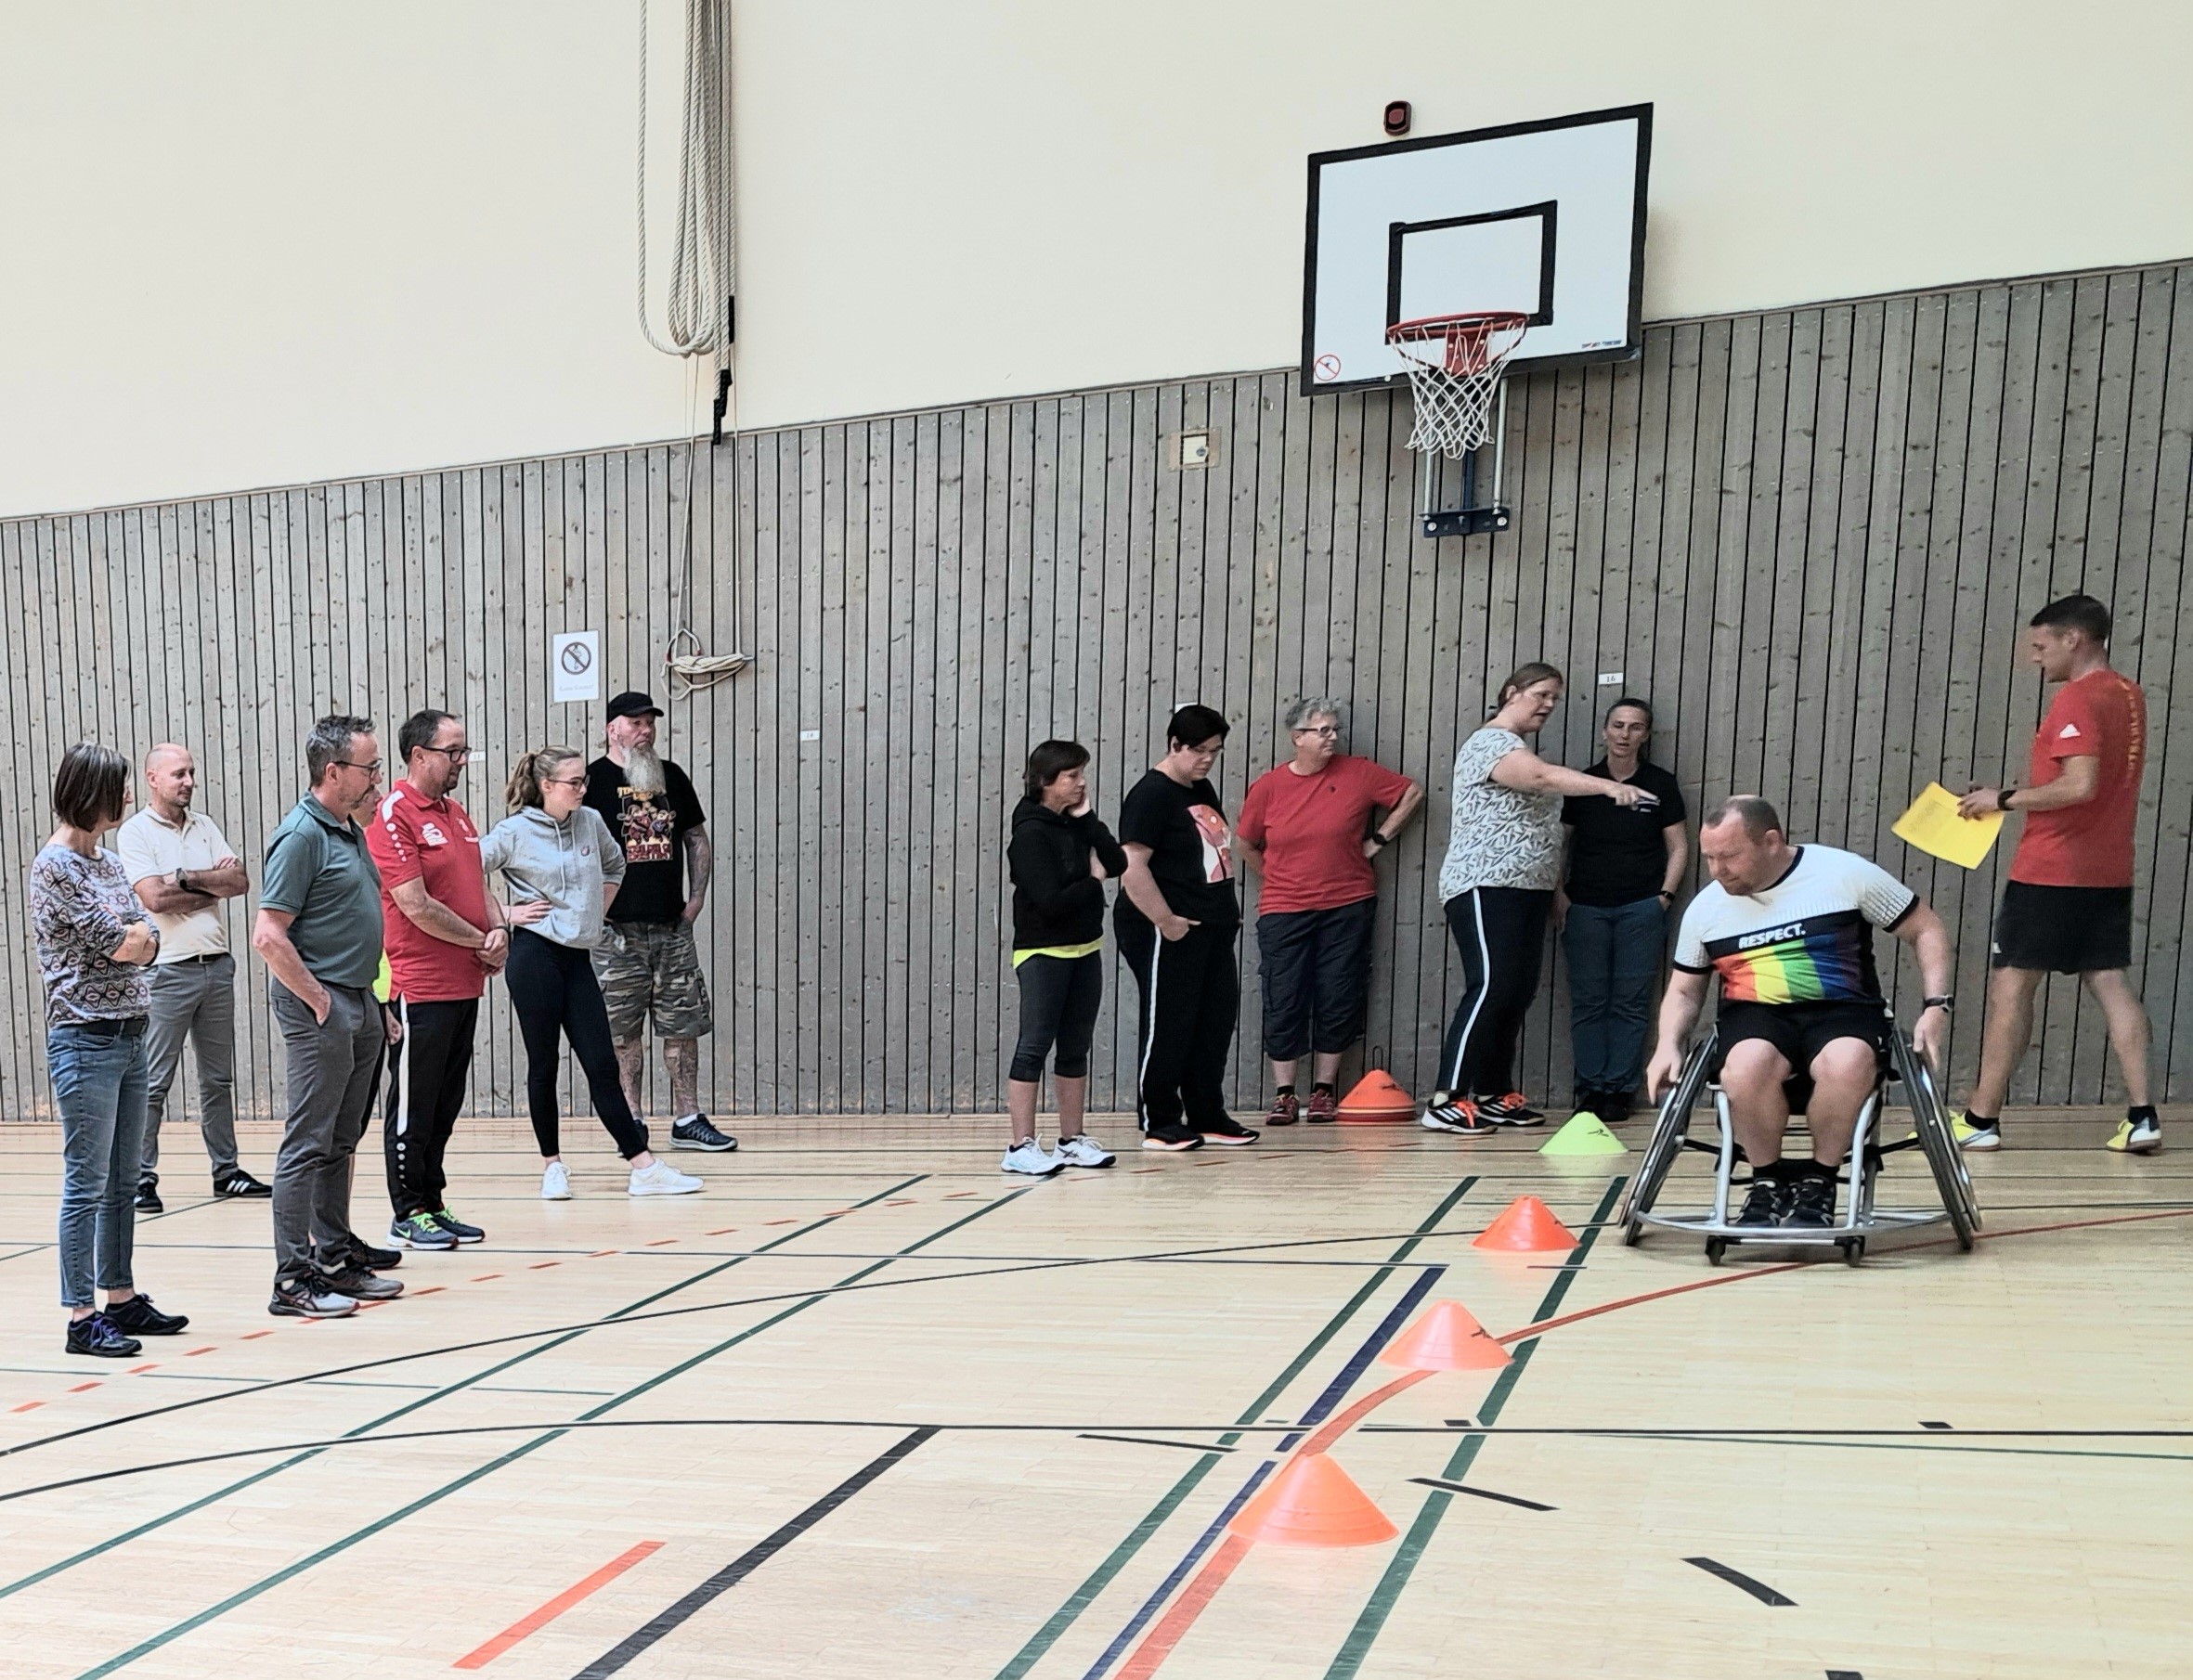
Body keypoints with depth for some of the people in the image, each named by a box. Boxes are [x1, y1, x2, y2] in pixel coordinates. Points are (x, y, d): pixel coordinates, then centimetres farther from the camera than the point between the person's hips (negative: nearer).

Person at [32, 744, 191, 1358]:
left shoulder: (108, 861, 13)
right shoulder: (54, 865, -11)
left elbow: (148, 941, 10)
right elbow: (118, 944, -15)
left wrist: (130, 936, -8)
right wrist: (132, 934, 4)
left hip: (130, 1035, 8)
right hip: (85, 1038, -8)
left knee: (122, 1182, 13)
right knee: (87, 1185, -3)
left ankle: (121, 1298, 21)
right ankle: (82, 1317, 3)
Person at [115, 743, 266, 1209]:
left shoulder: (205, 826, 12)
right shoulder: (135, 832, -4)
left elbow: (240, 882, 2)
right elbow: (154, 898, -16)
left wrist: (187, 878, -11)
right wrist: (213, 886, -5)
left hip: (217, 967, 6)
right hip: (168, 972, -6)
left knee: (219, 1078, 12)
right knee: (153, 1083, -2)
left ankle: (226, 1170, 20)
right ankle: (141, 1178, 6)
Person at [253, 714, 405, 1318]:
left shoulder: (351, 831, 14)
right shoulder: (301, 835, -14)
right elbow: (269, 936, -19)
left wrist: (376, 1004, 19)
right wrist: (319, 1000, -15)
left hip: (359, 1004, 9)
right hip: (319, 1008, -9)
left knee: (341, 1141, 15)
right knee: (308, 1144, -4)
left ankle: (336, 1256, 24)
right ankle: (293, 1279, 1)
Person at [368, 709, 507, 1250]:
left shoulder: (456, 813, 15)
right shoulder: (393, 814, -11)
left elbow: (478, 884, 19)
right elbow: (416, 905, -17)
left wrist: (499, 931, -1)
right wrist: (478, 941, -7)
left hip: (465, 985, 8)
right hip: (419, 987, -8)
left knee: (445, 1105, 13)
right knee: (413, 1105, 2)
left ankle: (434, 1205, 22)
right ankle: (408, 1214, 11)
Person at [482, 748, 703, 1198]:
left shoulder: (591, 822, 7)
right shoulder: (515, 832, -7)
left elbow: (614, 865, 25)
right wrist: (503, 916, -6)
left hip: (577, 958, 5)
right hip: (535, 956, -5)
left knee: (603, 1065, 4)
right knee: (544, 1064, 4)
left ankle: (643, 1169, 3)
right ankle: (552, 1165, 18)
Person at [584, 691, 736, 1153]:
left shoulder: (673, 777, 12)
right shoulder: (593, 780, -3)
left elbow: (697, 840, 18)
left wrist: (697, 897, 8)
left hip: (673, 925, 4)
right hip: (617, 929, -4)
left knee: (684, 1025, 6)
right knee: (623, 1032, 3)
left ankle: (688, 1121, 14)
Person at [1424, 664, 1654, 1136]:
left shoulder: (1523, 751, 21)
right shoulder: (1489, 743, -10)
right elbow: (1544, 778, -28)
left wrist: (1556, 888, 14)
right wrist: (1609, 787, -39)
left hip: (1528, 890, 10)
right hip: (1487, 888, -10)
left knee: (1519, 992, 6)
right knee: (1490, 988, -16)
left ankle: (1495, 1095, 13)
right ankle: (1446, 1101, -15)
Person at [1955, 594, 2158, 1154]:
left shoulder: (2076, 699, -15)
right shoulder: (2129, 695, 13)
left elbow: (2080, 785, -25)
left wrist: (2004, 799, -15)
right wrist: (2016, 795, 14)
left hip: (2050, 873, -8)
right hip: (2110, 872, 8)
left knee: (2010, 985, -2)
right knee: (2112, 983, 8)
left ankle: (1980, 1118, 3)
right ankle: (2142, 1117, 4)